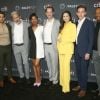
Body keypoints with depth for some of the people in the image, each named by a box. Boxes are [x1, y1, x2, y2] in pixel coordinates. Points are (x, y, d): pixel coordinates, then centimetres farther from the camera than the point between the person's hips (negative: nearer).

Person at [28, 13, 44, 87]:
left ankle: (39, 79, 13)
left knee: (37, 64, -9)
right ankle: (36, 79, 22)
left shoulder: (41, 27, -7)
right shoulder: (29, 28, 6)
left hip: (39, 47, -5)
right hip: (32, 47, 5)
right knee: (34, 64, 10)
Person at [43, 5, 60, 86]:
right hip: (45, 46, 5)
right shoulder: (44, 22, 11)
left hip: (53, 46, -5)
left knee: (54, 64, 2)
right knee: (49, 64, 15)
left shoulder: (57, 22, -6)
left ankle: (55, 80, 15)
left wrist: (57, 45, -11)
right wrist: (43, 45, 10)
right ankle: (51, 78, 29)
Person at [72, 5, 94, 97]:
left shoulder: (90, 23, -7)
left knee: (84, 70, 2)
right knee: (78, 69, 14)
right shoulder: (76, 23, 11)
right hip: (77, 50, 6)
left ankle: (83, 89, 15)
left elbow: (91, 39, -11)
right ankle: (80, 85, 30)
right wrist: (74, 49, 6)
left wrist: (88, 52, -16)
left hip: (84, 51, -6)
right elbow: (76, 37, 13)